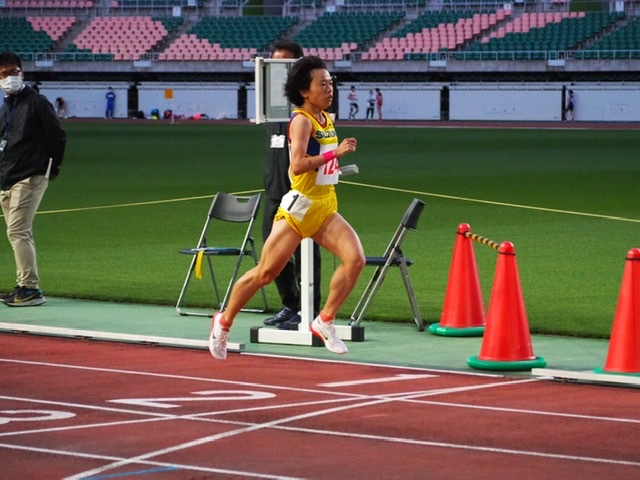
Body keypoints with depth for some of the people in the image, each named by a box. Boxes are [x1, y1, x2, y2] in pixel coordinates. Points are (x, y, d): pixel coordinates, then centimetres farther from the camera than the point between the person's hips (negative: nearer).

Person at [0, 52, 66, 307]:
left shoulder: (37, 103, -8)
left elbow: (58, 136, -6)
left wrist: (52, 168, 0)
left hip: (29, 178, -8)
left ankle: (30, 289, -16)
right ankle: (25, 286, 15)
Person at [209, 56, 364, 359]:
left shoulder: (327, 119, 11)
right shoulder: (301, 120, -12)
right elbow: (297, 164, -27)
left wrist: (339, 156, 14)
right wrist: (335, 152, -28)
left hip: (325, 209, 7)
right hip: (299, 207, -7)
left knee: (355, 258, -16)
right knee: (265, 273, 0)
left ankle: (324, 322, -4)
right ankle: (224, 321, 20)